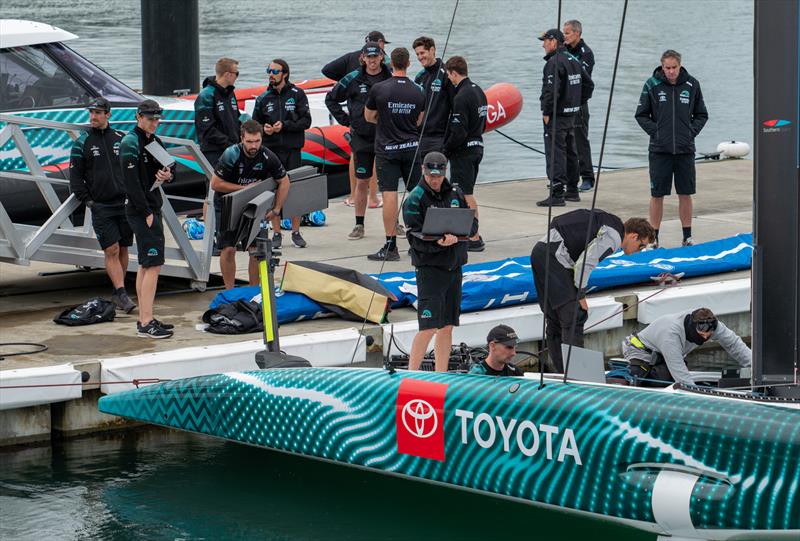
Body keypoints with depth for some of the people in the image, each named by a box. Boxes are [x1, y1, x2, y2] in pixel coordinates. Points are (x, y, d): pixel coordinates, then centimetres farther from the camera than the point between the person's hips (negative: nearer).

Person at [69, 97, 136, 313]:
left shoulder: (121, 139, 9)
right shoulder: (82, 142, 2)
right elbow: (75, 176, 4)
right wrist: (87, 200, -5)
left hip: (124, 204, 3)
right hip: (100, 206, -3)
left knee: (123, 249, 7)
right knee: (111, 251, -10)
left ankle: (118, 293, 17)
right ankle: (122, 294, -13)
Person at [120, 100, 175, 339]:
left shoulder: (154, 141, 14)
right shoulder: (131, 143, -13)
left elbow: (169, 167, 20)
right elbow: (131, 182, -19)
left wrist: (168, 174, -5)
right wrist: (147, 213, -19)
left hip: (152, 209, 10)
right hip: (140, 210, -10)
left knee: (145, 265, 12)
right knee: (153, 264, -13)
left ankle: (144, 319, 17)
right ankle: (146, 323, -14)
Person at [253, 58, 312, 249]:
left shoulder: (297, 94, 2)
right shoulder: (263, 98, 9)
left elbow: (306, 121, -3)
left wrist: (284, 125, -15)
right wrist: (264, 128, -8)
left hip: (292, 150, -2)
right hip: (271, 150, 2)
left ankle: (296, 232, 10)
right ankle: (276, 233, 8)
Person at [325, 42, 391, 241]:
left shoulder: (391, 78, 0)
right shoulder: (353, 79, -1)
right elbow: (331, 99, 10)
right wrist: (344, 120, 2)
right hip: (362, 138, 0)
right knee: (362, 182, 4)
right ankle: (359, 225, 11)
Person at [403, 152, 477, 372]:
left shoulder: (455, 193, 10)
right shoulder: (415, 199, -7)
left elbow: (473, 223, 10)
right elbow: (415, 239, -13)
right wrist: (439, 243, -30)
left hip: (454, 266, 6)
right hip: (429, 267, -6)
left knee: (447, 327, 10)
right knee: (429, 327, -12)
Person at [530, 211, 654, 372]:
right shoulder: (613, 236, -9)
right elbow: (584, 264, -16)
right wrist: (581, 296, -7)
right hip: (553, 257, -10)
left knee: (555, 319, 13)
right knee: (574, 315, -11)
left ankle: (561, 371, 17)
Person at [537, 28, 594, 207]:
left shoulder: (554, 63, -16)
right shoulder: (573, 60, 14)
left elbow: (551, 91, -25)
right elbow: (588, 84, 21)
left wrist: (546, 112, -17)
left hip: (556, 116, -9)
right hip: (571, 115, 9)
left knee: (555, 154, -9)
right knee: (570, 153, 18)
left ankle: (556, 195, -12)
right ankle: (572, 191, 26)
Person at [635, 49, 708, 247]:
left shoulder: (692, 85, 2)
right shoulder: (652, 85, -3)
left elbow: (702, 115, 12)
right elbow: (641, 115, 4)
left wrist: (692, 131, -2)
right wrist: (655, 131, -7)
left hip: (685, 149, 1)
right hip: (659, 149, -1)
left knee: (685, 194, 6)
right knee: (657, 194, 2)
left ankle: (687, 237, 15)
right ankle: (653, 237, 9)